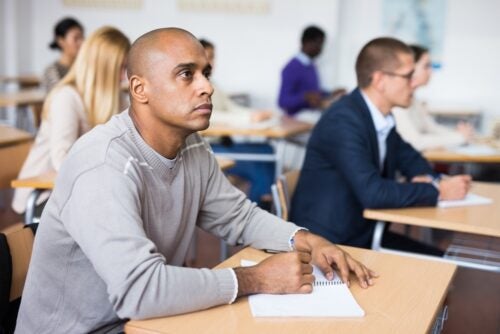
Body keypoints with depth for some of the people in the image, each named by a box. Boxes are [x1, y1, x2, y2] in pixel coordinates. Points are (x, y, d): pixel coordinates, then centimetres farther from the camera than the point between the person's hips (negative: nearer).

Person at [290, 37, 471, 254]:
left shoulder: (382, 119, 4)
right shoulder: (343, 121, -22)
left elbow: (409, 158, 22)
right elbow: (372, 192, -30)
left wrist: (427, 179, -2)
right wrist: (438, 191, -17)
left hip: (364, 233, 9)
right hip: (326, 243, -8)